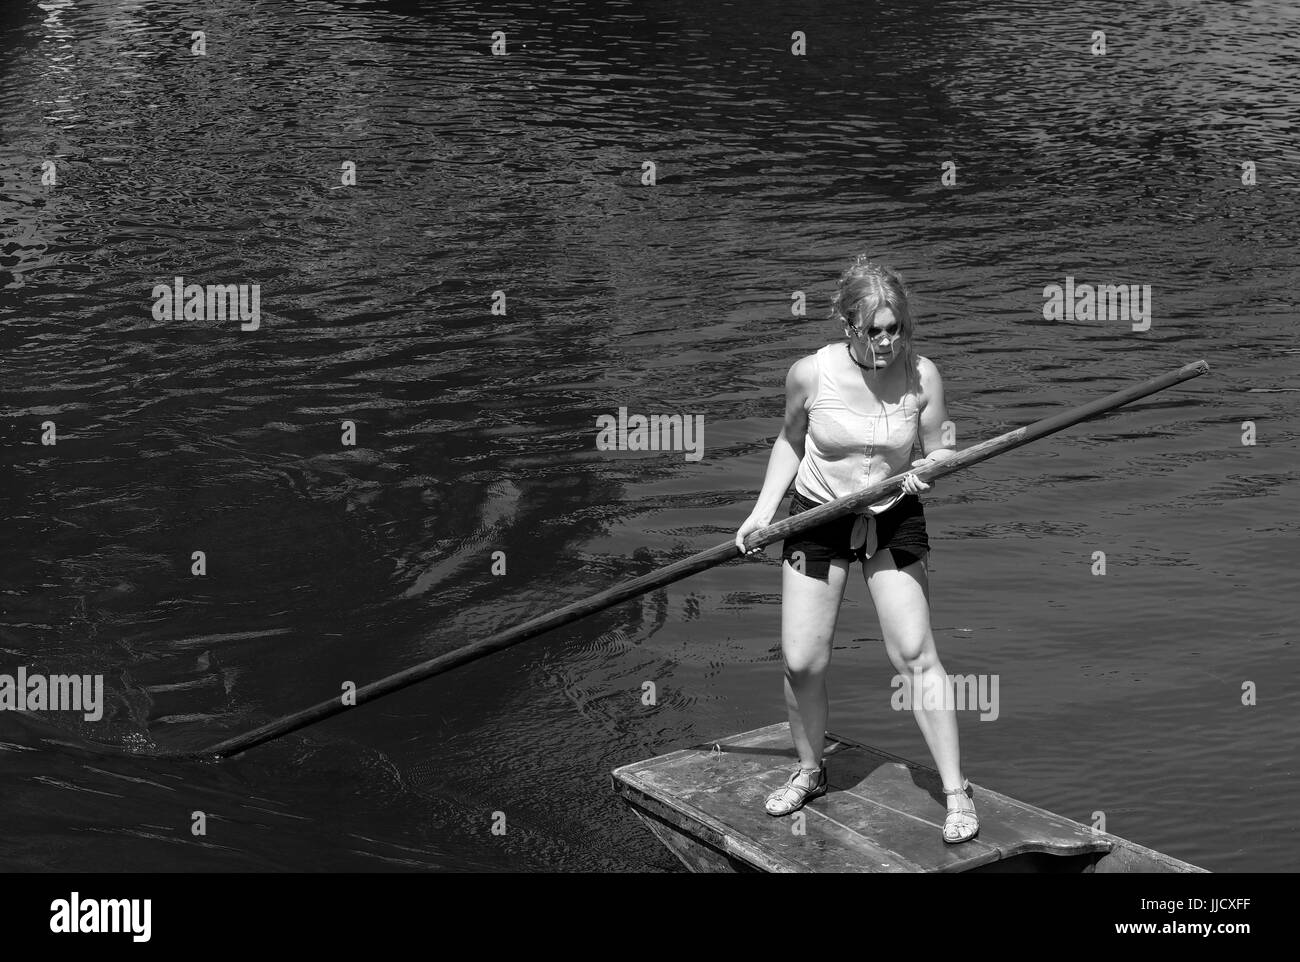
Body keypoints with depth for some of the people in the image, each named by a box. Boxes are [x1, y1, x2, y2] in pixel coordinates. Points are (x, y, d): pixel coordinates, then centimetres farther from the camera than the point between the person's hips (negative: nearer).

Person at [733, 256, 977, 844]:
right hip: (817, 517, 1)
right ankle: (809, 772, 26)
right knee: (802, 661, -1)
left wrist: (927, 470, -25)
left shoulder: (921, 375, -13)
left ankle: (956, 791, 0)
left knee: (914, 654, -9)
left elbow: (940, 450, -2)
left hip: (894, 519, 0)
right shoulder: (810, 374, -14)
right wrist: (763, 510, 0)